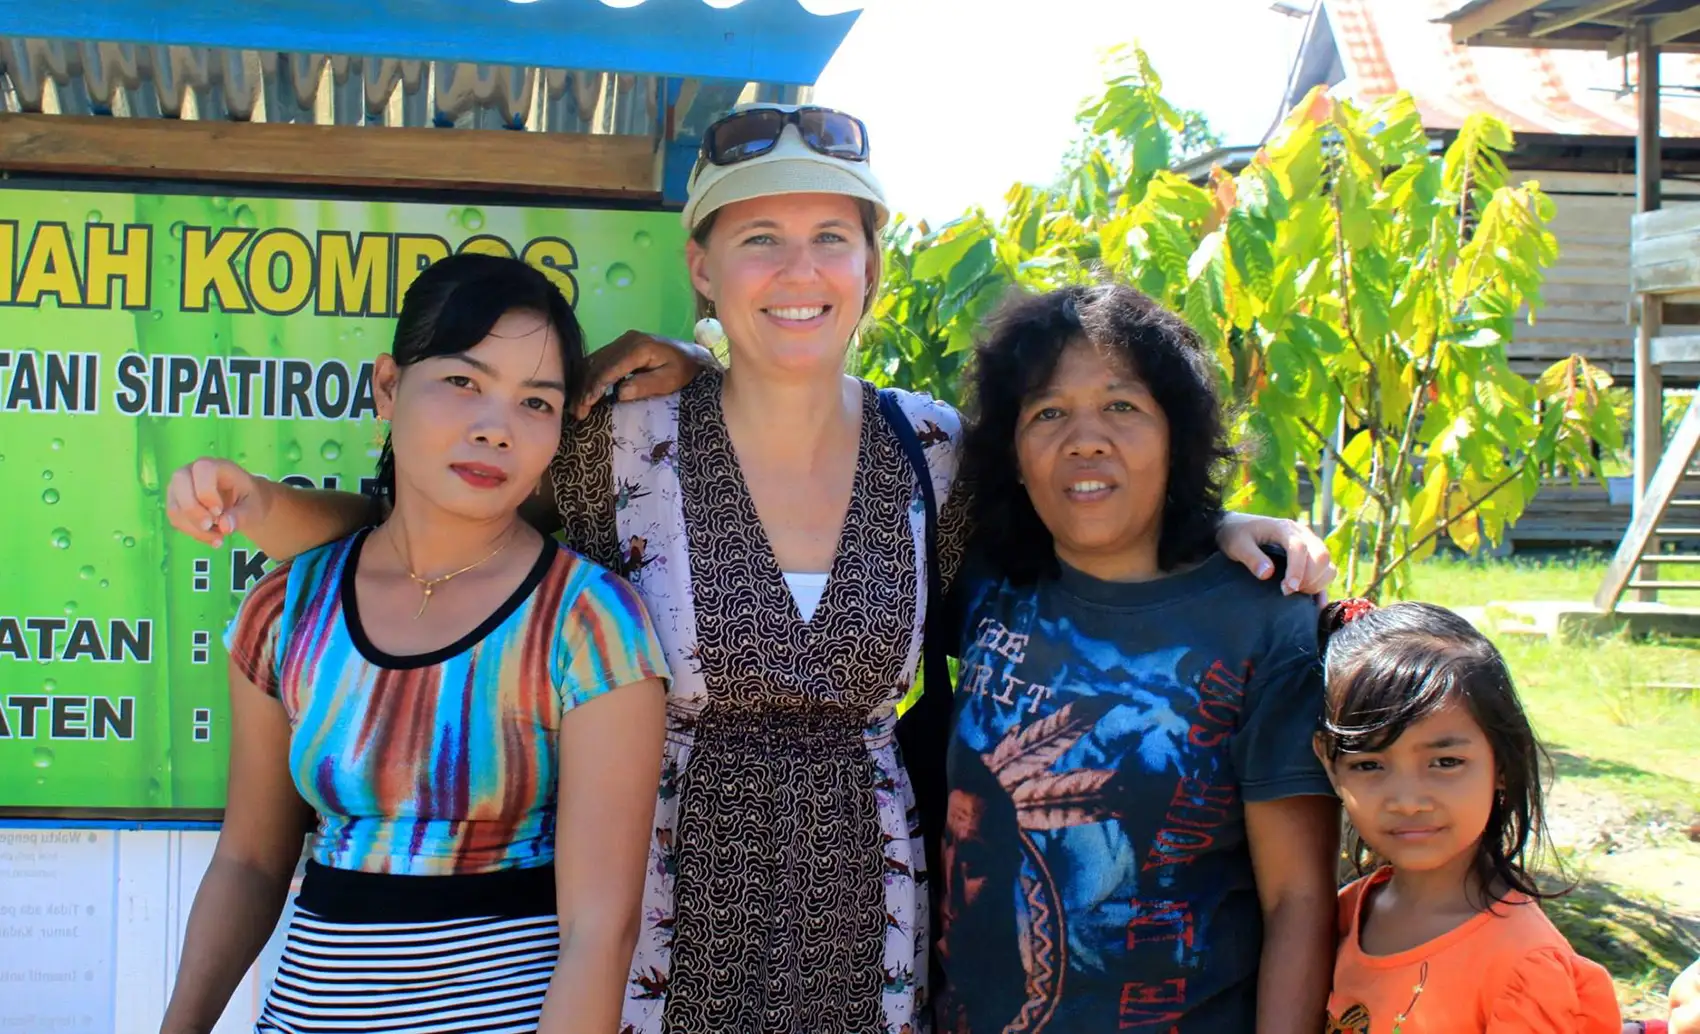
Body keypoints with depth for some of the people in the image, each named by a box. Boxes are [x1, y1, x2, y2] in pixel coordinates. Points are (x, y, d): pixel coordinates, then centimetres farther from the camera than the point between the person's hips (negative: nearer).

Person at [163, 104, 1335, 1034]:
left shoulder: (933, 449, -1)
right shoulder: (621, 444, -8)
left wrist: (1220, 525, 2)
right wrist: (261, 504, -14)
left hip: (866, 924, 3)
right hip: (673, 918, -2)